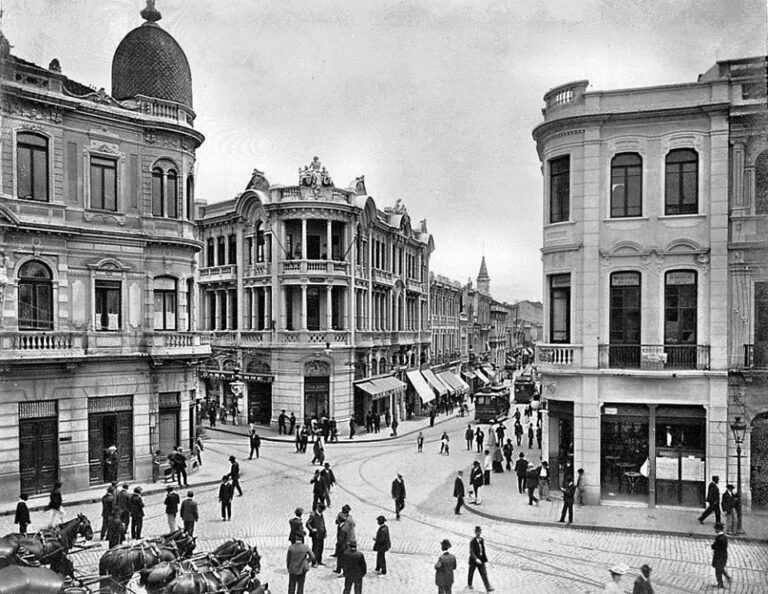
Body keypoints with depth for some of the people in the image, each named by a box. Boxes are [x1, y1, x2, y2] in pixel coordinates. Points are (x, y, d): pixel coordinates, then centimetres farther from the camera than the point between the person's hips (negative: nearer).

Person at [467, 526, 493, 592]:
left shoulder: (482, 540, -2)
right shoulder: (472, 542, -21)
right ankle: (469, 584, 38)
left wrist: (485, 558, 12)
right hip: (473, 560, -4)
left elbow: (483, 550, 8)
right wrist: (476, 559, -38)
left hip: (481, 560, 4)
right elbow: (471, 552, -26)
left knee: (484, 573, 0)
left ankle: (488, 587, 0)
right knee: (471, 572, 15)